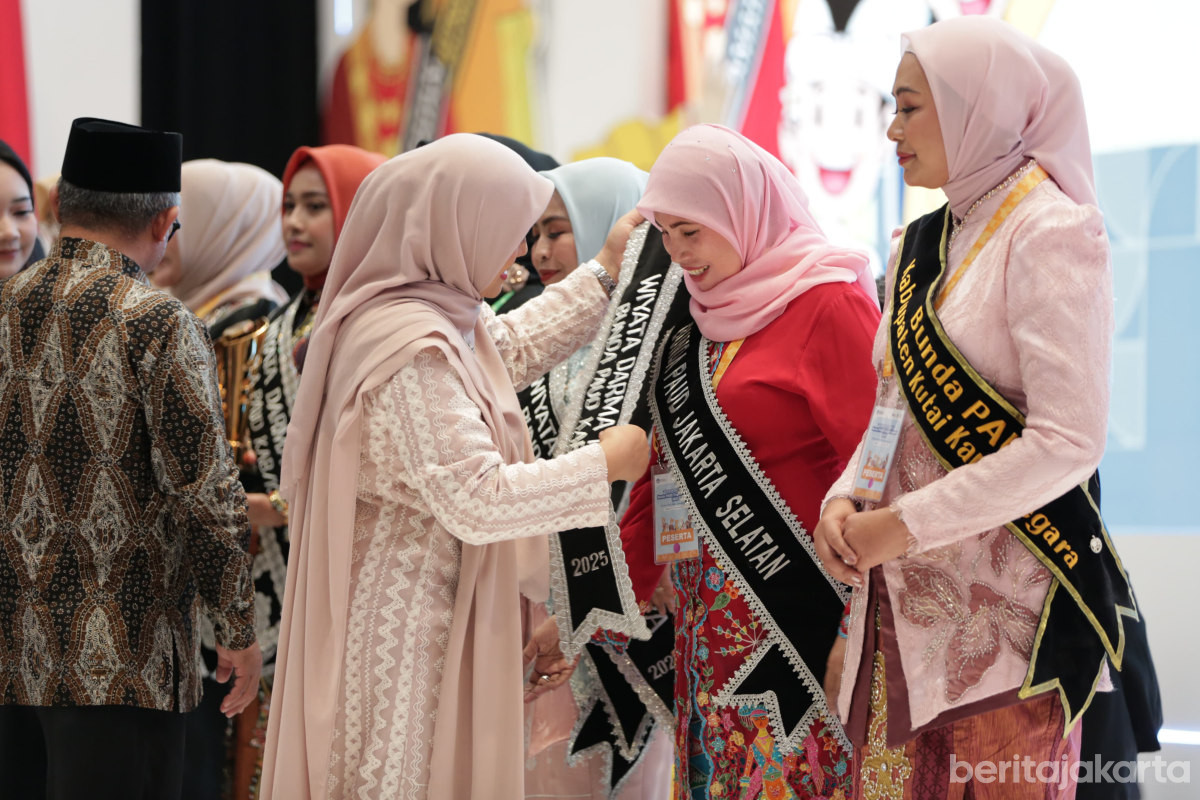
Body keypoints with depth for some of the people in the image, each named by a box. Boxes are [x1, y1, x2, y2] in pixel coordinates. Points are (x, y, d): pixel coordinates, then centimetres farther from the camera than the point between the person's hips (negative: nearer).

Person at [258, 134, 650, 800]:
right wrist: (605, 464, -16)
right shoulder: (414, 351, -23)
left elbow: (509, 348, 30)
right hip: (404, 627, -10)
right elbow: (477, 502, -27)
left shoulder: (439, 317, 9)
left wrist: (606, 272, 29)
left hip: (420, 613, 10)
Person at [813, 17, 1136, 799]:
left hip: (1006, 607, -7)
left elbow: (1068, 440, -18)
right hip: (906, 594, 7)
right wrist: (846, 500, -1)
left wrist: (905, 526, -16)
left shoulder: (1050, 233, -10)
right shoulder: (919, 247, 14)